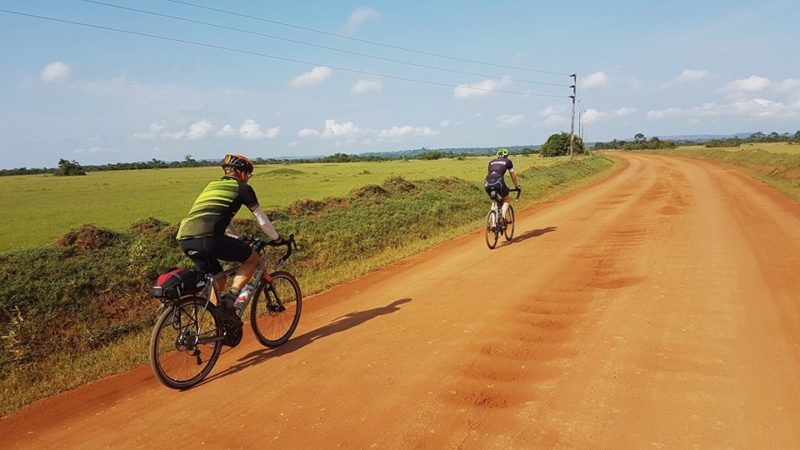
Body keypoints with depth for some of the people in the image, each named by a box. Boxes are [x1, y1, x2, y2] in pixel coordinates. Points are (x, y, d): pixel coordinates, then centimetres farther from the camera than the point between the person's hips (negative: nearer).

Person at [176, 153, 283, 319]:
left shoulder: (212, 185, 31)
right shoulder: (243, 188, 11)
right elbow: (262, 220, 16)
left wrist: (239, 240, 51)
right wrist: (277, 239, 31)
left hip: (184, 239, 8)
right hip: (207, 238, -7)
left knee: (218, 279, 25)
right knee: (254, 259, 12)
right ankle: (230, 297, -2)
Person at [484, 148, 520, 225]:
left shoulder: (491, 162, 30)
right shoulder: (508, 161, 22)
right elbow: (513, 176, 29)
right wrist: (517, 185, 43)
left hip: (487, 184, 4)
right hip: (498, 182, -4)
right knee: (506, 200, 19)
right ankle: (503, 218, -2)